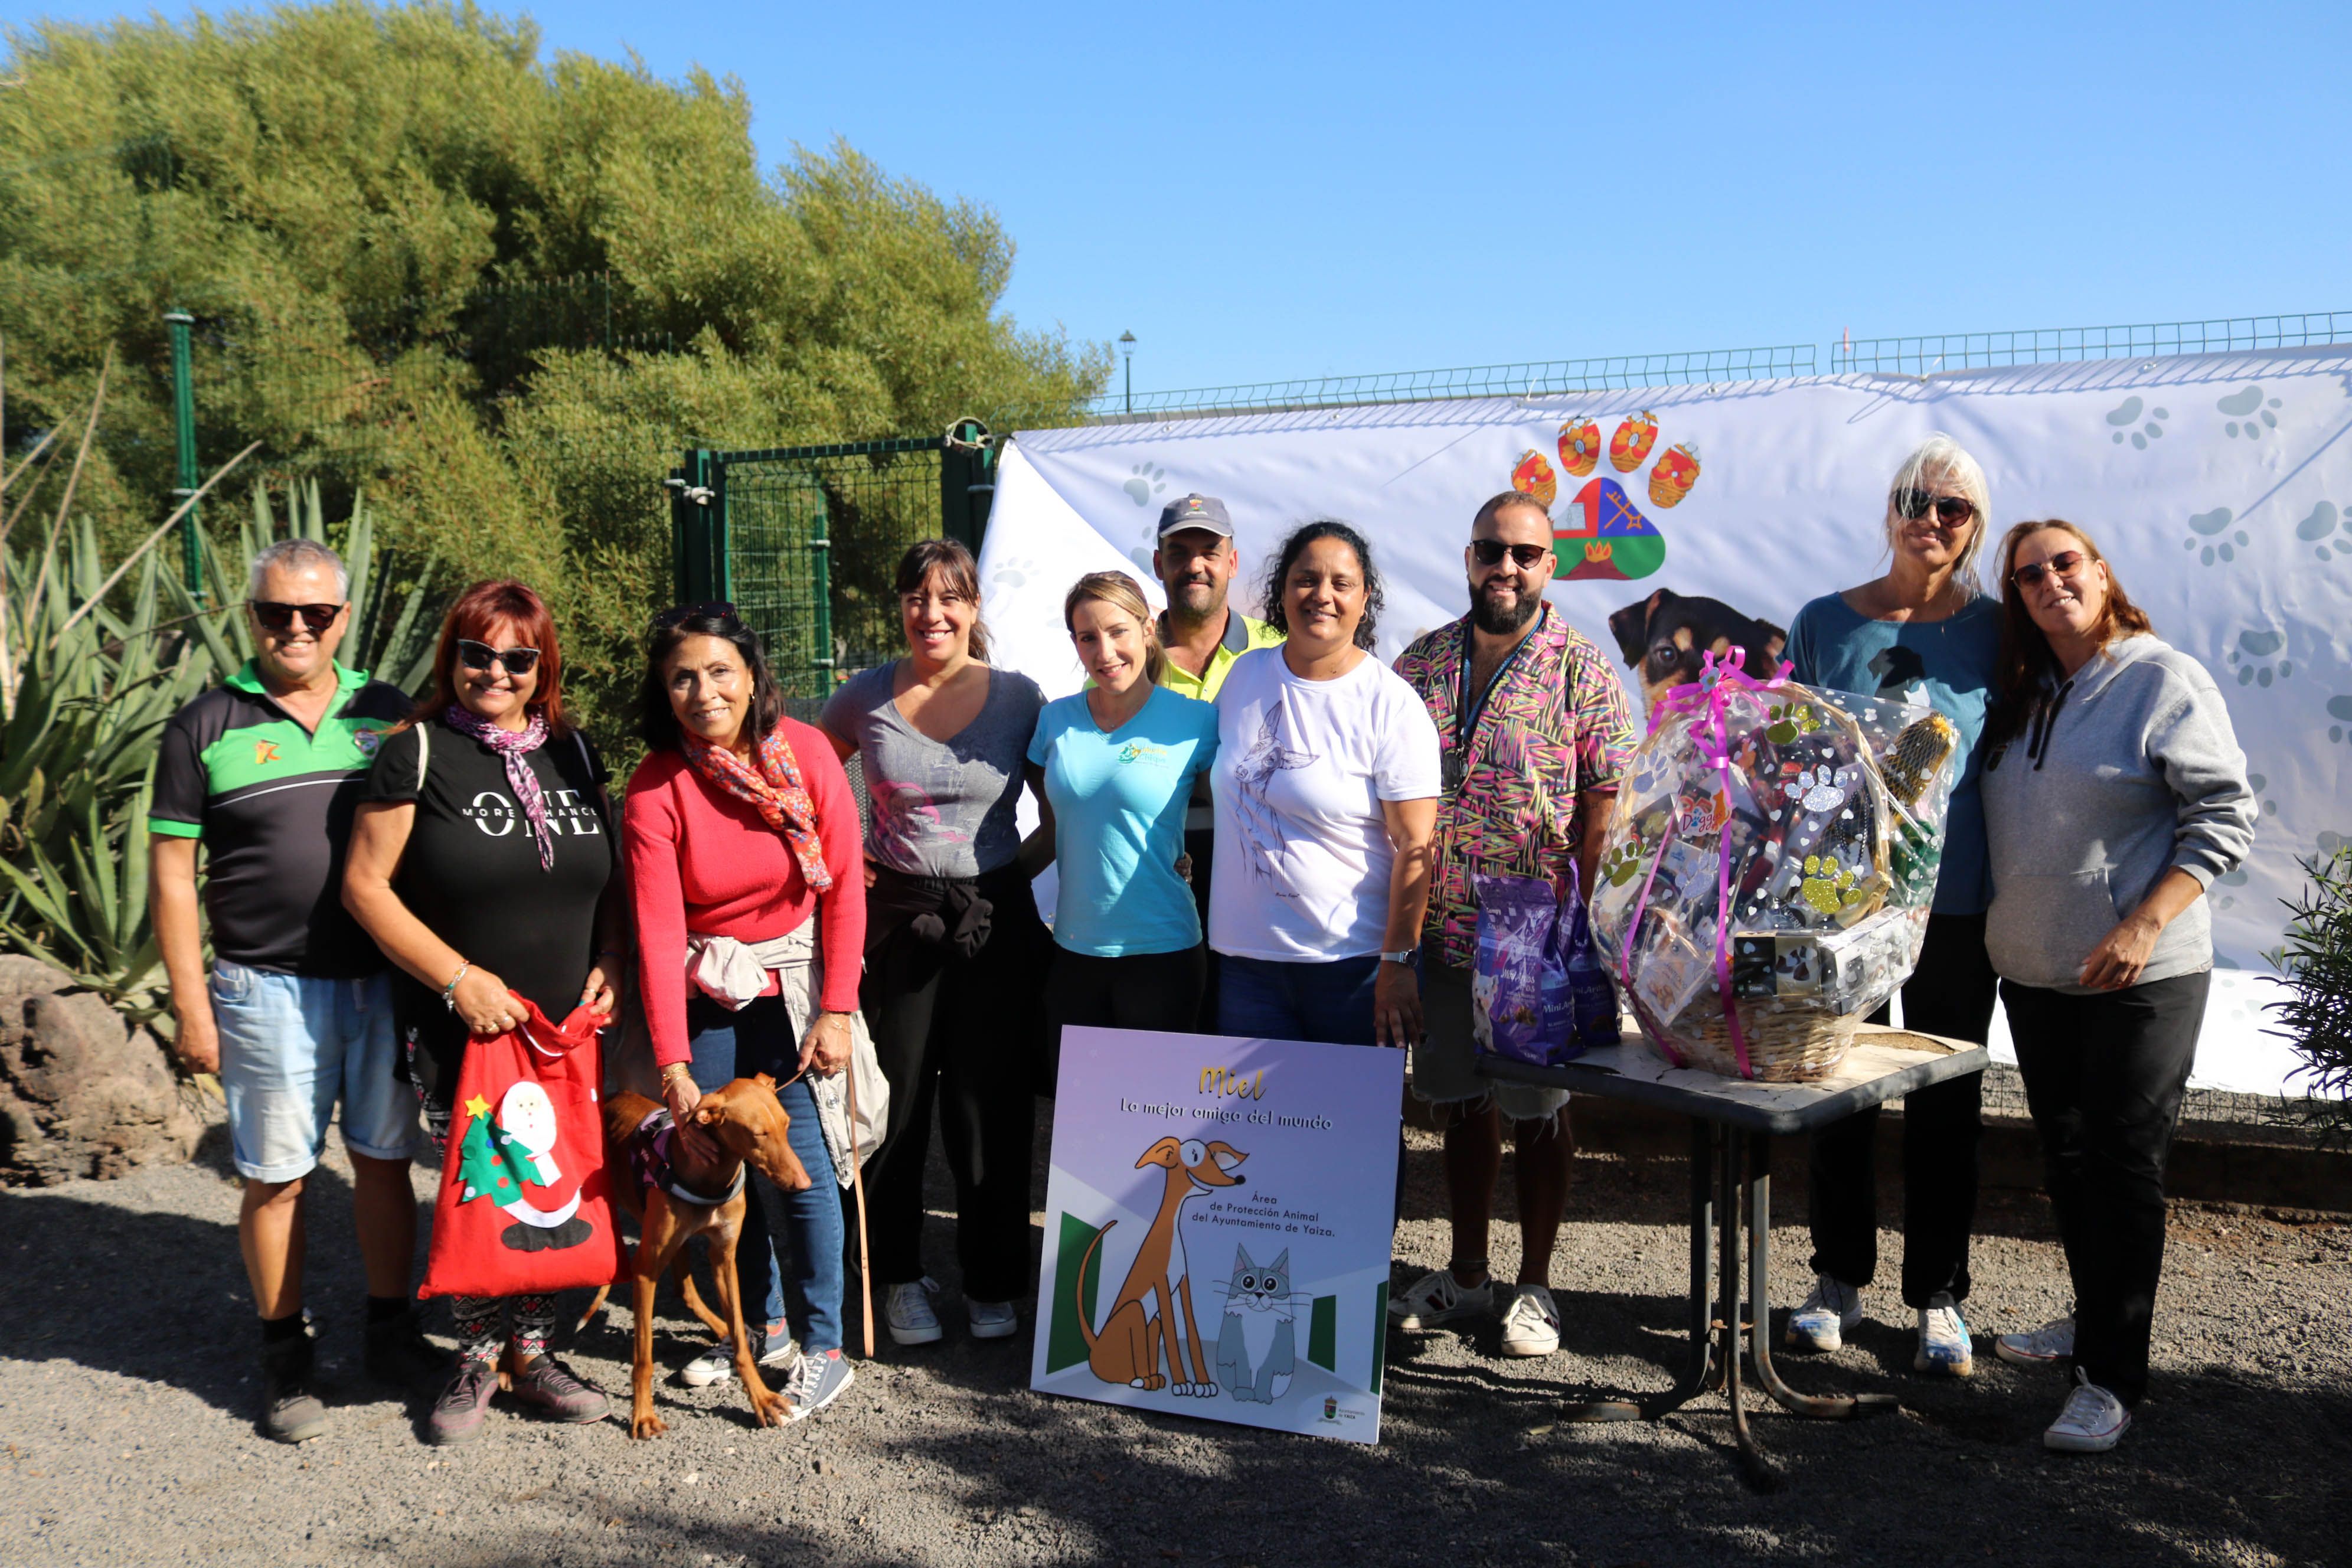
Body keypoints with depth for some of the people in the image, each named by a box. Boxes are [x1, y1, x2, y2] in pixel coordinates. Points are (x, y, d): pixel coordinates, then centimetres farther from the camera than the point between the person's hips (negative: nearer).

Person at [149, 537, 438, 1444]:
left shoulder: (388, 714, 7)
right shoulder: (207, 728, -1)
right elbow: (173, 871, 0)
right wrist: (191, 1005, -4)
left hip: (387, 984, 2)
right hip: (271, 990, -2)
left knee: (384, 1159, 11)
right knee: (277, 1177, 6)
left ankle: (392, 1333, 26)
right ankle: (285, 1359, 21)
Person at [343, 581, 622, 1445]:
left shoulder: (573, 751, 8)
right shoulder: (417, 751, -6)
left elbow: (608, 876, 17)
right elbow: (366, 885, -7)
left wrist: (607, 966, 2)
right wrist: (458, 978, -14)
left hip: (567, 1025, 4)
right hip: (461, 1027, -4)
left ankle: (533, 1350, 25)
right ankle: (476, 1358, 22)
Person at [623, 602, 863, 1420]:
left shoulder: (805, 751, -13)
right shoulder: (655, 788, -13)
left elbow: (845, 887, -8)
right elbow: (659, 933, -15)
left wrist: (836, 1010, -11)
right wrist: (672, 1061, -20)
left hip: (796, 983, -1)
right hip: (707, 995, 2)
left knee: (801, 1161, -6)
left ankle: (824, 1350, 8)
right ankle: (761, 1325, 28)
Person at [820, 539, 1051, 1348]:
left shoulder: (1018, 697, -2)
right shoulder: (866, 697, 0)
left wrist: (1022, 863, -5)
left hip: (995, 919, -1)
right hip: (895, 916, 1)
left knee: (990, 1106, 5)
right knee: (896, 1099, 7)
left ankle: (992, 1280, 22)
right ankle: (901, 1274, 25)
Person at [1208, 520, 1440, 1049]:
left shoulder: (1391, 704, -9)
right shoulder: (1245, 675, 6)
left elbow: (1414, 847, -12)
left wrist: (1398, 963, -15)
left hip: (1354, 965, -4)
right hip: (1247, 957, 4)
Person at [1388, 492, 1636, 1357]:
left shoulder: (1583, 670, -5)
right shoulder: (1421, 663, 7)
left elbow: (1607, 800, -7)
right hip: (1441, 930, 4)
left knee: (1539, 1112, 7)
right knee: (1463, 1101, 15)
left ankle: (1534, 1285, 22)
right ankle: (1465, 1275, 29)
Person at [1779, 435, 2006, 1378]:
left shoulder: (1994, 630, 1)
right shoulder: (1824, 623, 3)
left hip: (1955, 907, -1)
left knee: (1947, 1108, 8)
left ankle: (1939, 1297, 22)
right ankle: (1839, 1280, 25)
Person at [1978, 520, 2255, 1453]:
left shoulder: (2166, 680, -9)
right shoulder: (2021, 697, 10)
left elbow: (2225, 816, -12)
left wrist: (2145, 926, -20)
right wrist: (2000, 932, 10)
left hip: (2139, 980, -7)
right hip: (2032, 973, 7)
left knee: (2124, 1166, -2)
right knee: (2066, 1158, 16)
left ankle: (2113, 1376, 5)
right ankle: (2093, 1321, 32)